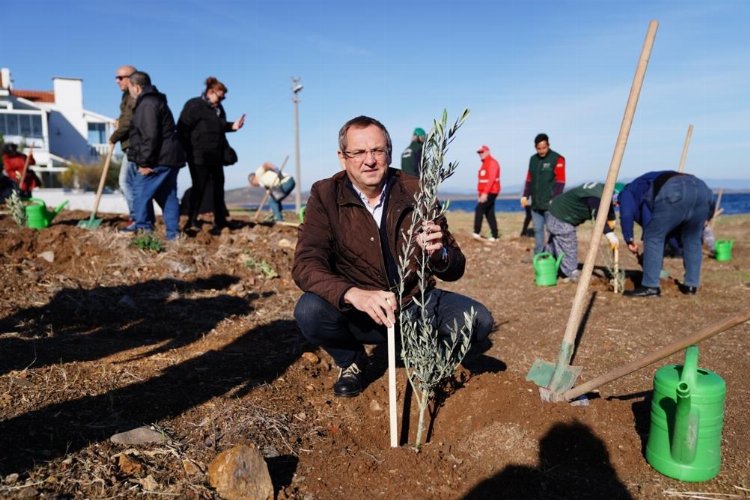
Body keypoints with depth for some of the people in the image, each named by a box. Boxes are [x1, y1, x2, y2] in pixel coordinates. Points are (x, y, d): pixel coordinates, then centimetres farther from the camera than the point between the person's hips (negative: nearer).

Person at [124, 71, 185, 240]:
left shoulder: (147, 104, -13)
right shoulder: (155, 101, 22)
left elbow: (150, 136, -21)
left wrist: (146, 162, -18)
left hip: (159, 158, -10)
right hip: (170, 157, 10)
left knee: (140, 189, -3)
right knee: (167, 195, 9)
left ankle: (143, 226, 3)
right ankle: (173, 232, 10)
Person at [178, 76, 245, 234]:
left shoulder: (218, 108, 14)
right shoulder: (194, 105, -10)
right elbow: (182, 128, -14)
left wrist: (232, 126, 7)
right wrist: (187, 150, -16)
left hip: (216, 156, 8)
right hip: (199, 156, -8)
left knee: (218, 187, 11)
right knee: (199, 187, -2)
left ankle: (220, 222, 20)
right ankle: (192, 221, 10)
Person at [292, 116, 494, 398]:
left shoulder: (415, 192, -7)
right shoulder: (325, 195, -9)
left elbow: (455, 270, -4)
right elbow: (305, 265, -20)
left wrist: (439, 254, -29)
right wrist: (354, 294, -39)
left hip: (416, 304, 2)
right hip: (359, 312, -1)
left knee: (477, 321, -21)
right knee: (309, 311, -29)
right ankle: (350, 361, 6)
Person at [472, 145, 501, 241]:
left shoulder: (492, 163, -11)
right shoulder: (484, 164, 18)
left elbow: (491, 179, -21)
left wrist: (485, 193, -27)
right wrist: (479, 193, 17)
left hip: (491, 192, -10)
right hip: (485, 193, 10)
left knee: (479, 209, -13)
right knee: (489, 214, 8)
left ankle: (477, 232, -10)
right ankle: (495, 236, 10)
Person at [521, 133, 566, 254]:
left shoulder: (557, 159, -7)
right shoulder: (533, 159, 13)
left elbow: (560, 182, -10)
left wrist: (554, 199, -17)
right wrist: (525, 195, 10)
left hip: (550, 203, -6)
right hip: (536, 203, 6)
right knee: (537, 229, 11)